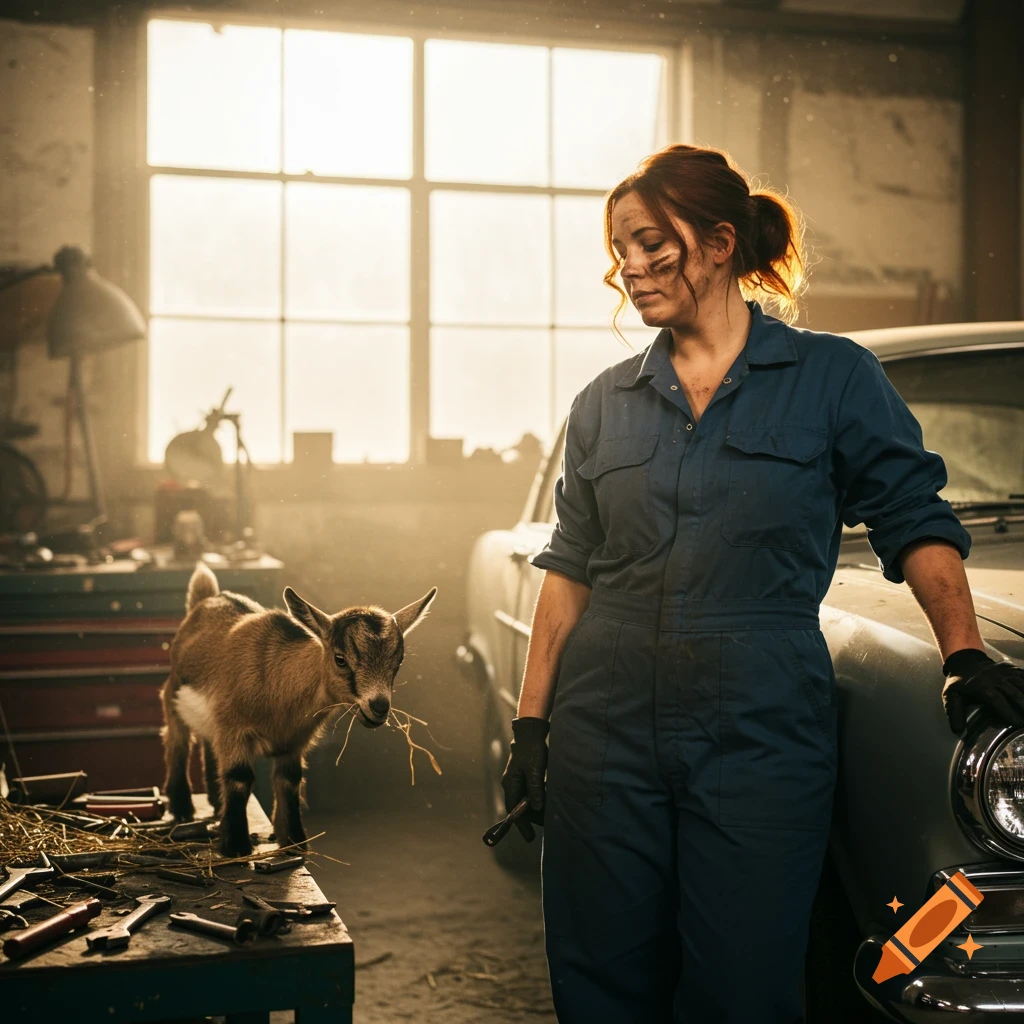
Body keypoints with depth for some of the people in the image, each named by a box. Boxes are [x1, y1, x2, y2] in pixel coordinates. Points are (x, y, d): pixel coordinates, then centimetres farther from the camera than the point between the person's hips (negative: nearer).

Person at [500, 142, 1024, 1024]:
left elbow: (916, 522, 2)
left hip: (762, 740, -3)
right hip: (607, 735, 3)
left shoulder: (834, 377, 0)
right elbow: (571, 570, 10)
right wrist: (531, 724, 6)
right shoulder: (604, 404, 9)